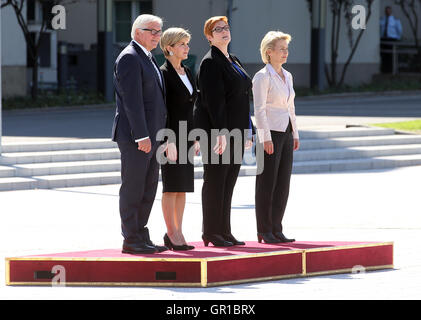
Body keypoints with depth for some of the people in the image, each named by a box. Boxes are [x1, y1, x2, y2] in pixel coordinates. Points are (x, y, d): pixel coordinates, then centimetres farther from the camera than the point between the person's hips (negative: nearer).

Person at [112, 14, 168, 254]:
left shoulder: (148, 59, 19)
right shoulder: (129, 58, -11)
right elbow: (132, 99, -18)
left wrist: (157, 135, 19)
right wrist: (142, 135, -22)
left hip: (150, 135, 10)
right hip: (134, 135, -10)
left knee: (149, 189, 11)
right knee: (133, 188, -5)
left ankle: (140, 236, 16)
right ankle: (131, 240, -1)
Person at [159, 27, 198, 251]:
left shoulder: (187, 73, 15)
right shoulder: (164, 74, -10)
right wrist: (168, 140, -20)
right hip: (170, 134, -8)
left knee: (183, 186, 7)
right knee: (172, 186, -5)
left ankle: (177, 232, 11)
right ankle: (172, 234, -2)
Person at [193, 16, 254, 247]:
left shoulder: (233, 61, 18)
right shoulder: (210, 62, -10)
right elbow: (213, 99, -19)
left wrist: (246, 132, 19)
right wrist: (220, 132, -25)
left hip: (234, 130, 9)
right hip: (216, 128, -9)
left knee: (229, 182, 10)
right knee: (215, 180, -5)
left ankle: (224, 231, 14)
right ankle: (212, 233, -1)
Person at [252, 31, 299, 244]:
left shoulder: (287, 76, 15)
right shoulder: (262, 77, -9)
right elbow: (259, 110, -13)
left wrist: (295, 134, 17)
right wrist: (266, 138, -18)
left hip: (285, 133, 8)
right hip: (269, 133, -8)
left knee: (283, 184, 6)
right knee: (267, 184, -3)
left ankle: (276, 229, 11)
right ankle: (264, 231, 1)